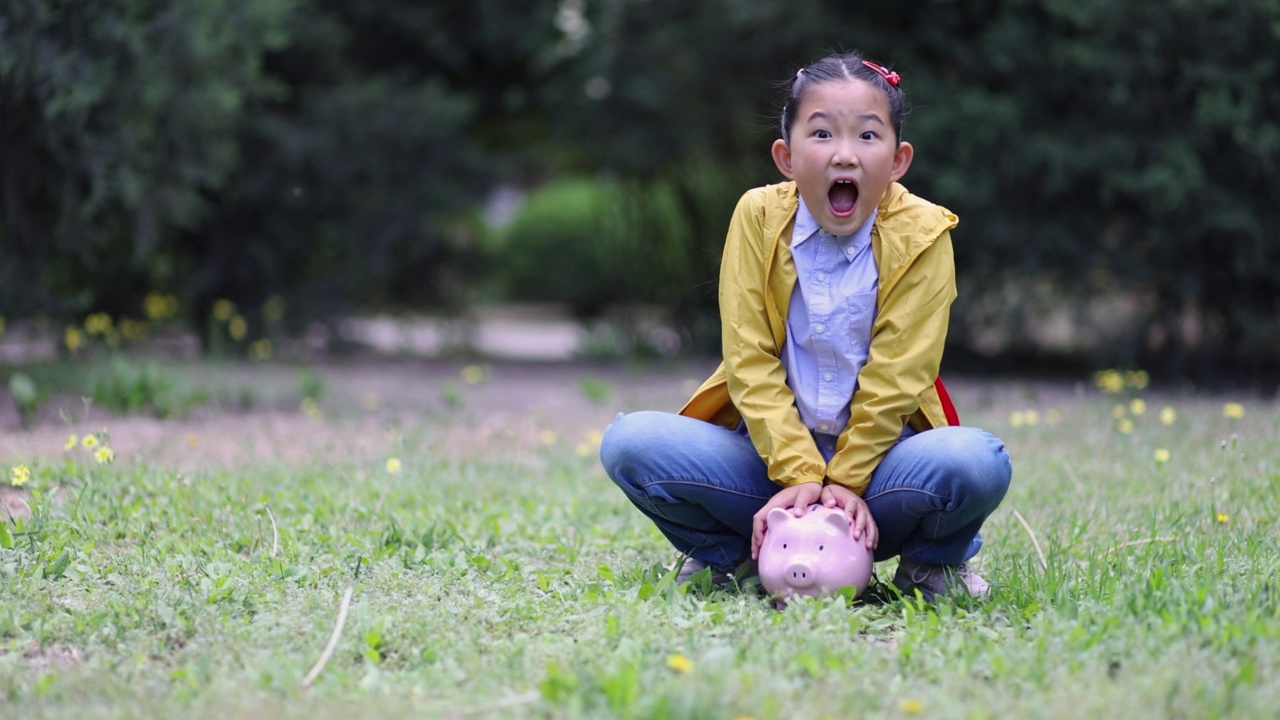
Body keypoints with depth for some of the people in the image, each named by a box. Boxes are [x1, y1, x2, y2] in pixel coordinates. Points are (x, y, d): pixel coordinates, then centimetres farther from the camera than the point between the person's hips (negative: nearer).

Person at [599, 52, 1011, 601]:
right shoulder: (758, 217, -5)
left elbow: (896, 376, -11)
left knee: (978, 462, -34)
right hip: (772, 446, 1)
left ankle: (934, 561, 1)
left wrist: (845, 481, -19)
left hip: (877, 449, -1)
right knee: (629, 443, -23)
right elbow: (748, 360, -10)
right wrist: (800, 475, -19)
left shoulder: (921, 236, -7)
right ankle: (728, 556, 4)